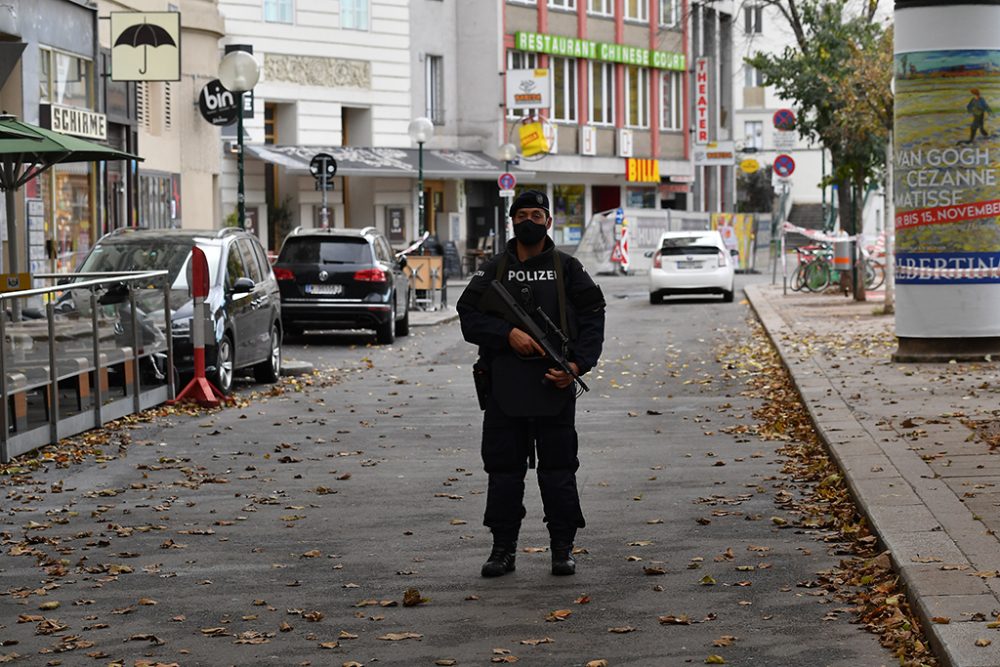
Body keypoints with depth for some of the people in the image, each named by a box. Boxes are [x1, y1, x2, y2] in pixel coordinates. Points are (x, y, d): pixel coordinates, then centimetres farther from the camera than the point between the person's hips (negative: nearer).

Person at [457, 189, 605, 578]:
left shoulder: (567, 269, 7)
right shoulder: (493, 271, 9)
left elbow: (592, 319, 4)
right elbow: (469, 316, 2)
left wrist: (577, 364, -9)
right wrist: (509, 334, -13)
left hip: (554, 386, -1)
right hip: (504, 388, 1)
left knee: (558, 469, 2)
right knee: (503, 468, 5)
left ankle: (562, 549, 9)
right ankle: (503, 549, 12)